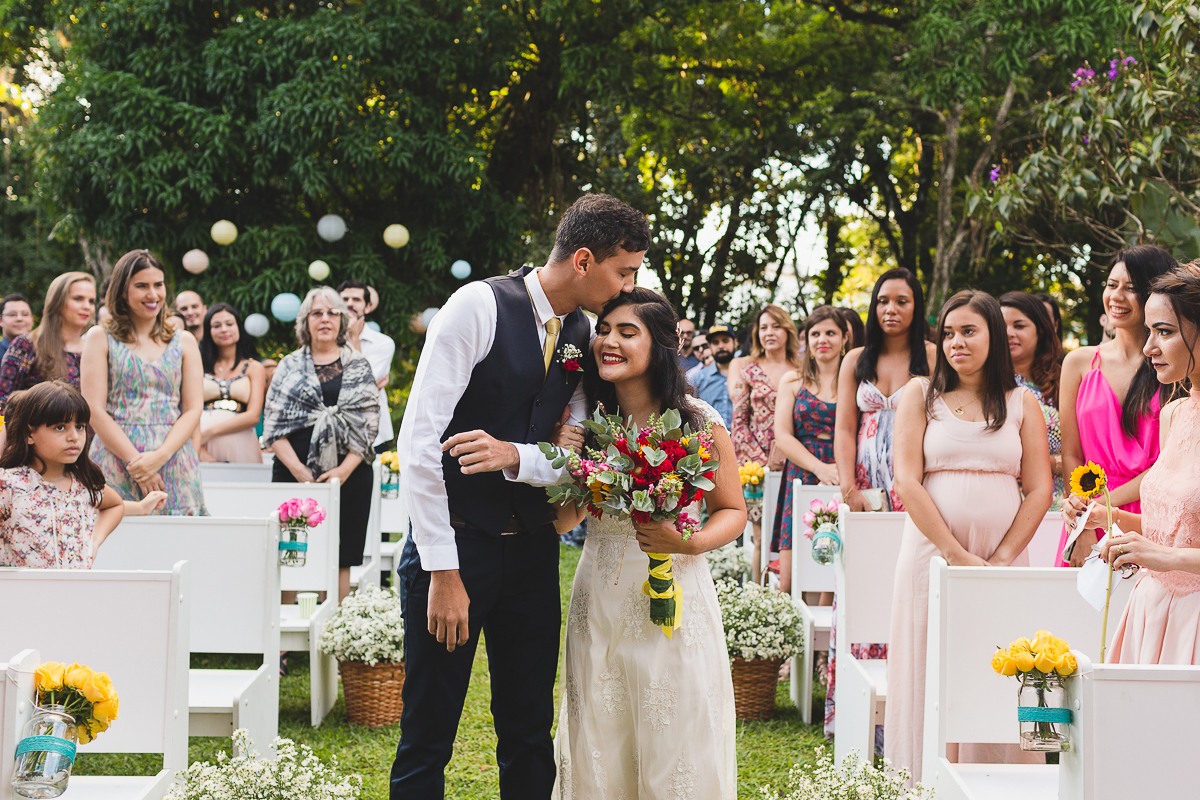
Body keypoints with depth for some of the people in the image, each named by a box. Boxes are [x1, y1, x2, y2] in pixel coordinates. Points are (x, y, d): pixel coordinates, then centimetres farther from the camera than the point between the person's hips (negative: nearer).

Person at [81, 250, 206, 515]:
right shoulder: (100, 339, 7)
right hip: (116, 461, -2)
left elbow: (193, 410, 6)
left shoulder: (184, 342, 14)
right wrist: (135, 462, -14)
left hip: (173, 463, 2)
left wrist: (159, 456, -11)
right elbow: (94, 410, -2)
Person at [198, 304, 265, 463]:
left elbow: (253, 416, 1)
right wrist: (199, 450, -14)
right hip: (204, 449, 0)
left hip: (239, 449, 0)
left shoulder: (253, 368, 12)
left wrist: (209, 432, -8)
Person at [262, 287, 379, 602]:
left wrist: (345, 469, -10)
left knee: (339, 561, 0)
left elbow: (370, 422, 3)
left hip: (348, 475, 0)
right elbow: (272, 423, 3)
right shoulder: (290, 366, 11)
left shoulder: (358, 366, 11)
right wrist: (299, 470, -10)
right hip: (294, 473, 0)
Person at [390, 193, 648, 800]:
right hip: (455, 540, -6)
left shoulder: (582, 336, 7)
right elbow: (418, 442, -17)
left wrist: (514, 456, -21)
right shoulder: (478, 306, -13)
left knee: (530, 739, 11)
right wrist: (444, 573, -20)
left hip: (532, 549, 6)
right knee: (427, 740, 1)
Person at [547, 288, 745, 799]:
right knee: (598, 748, 8)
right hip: (599, 600, 3)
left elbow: (733, 510, 0)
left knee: (676, 746, 2)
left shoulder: (697, 422, -8)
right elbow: (562, 520, 4)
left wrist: (691, 543, -18)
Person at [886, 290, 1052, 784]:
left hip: (1004, 561, 1)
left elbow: (1039, 490, 5)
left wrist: (1002, 559, -8)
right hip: (932, 554, -1)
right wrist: (956, 556, -11)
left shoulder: (1022, 404, 10)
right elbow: (907, 482, -3)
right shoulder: (920, 395, 7)